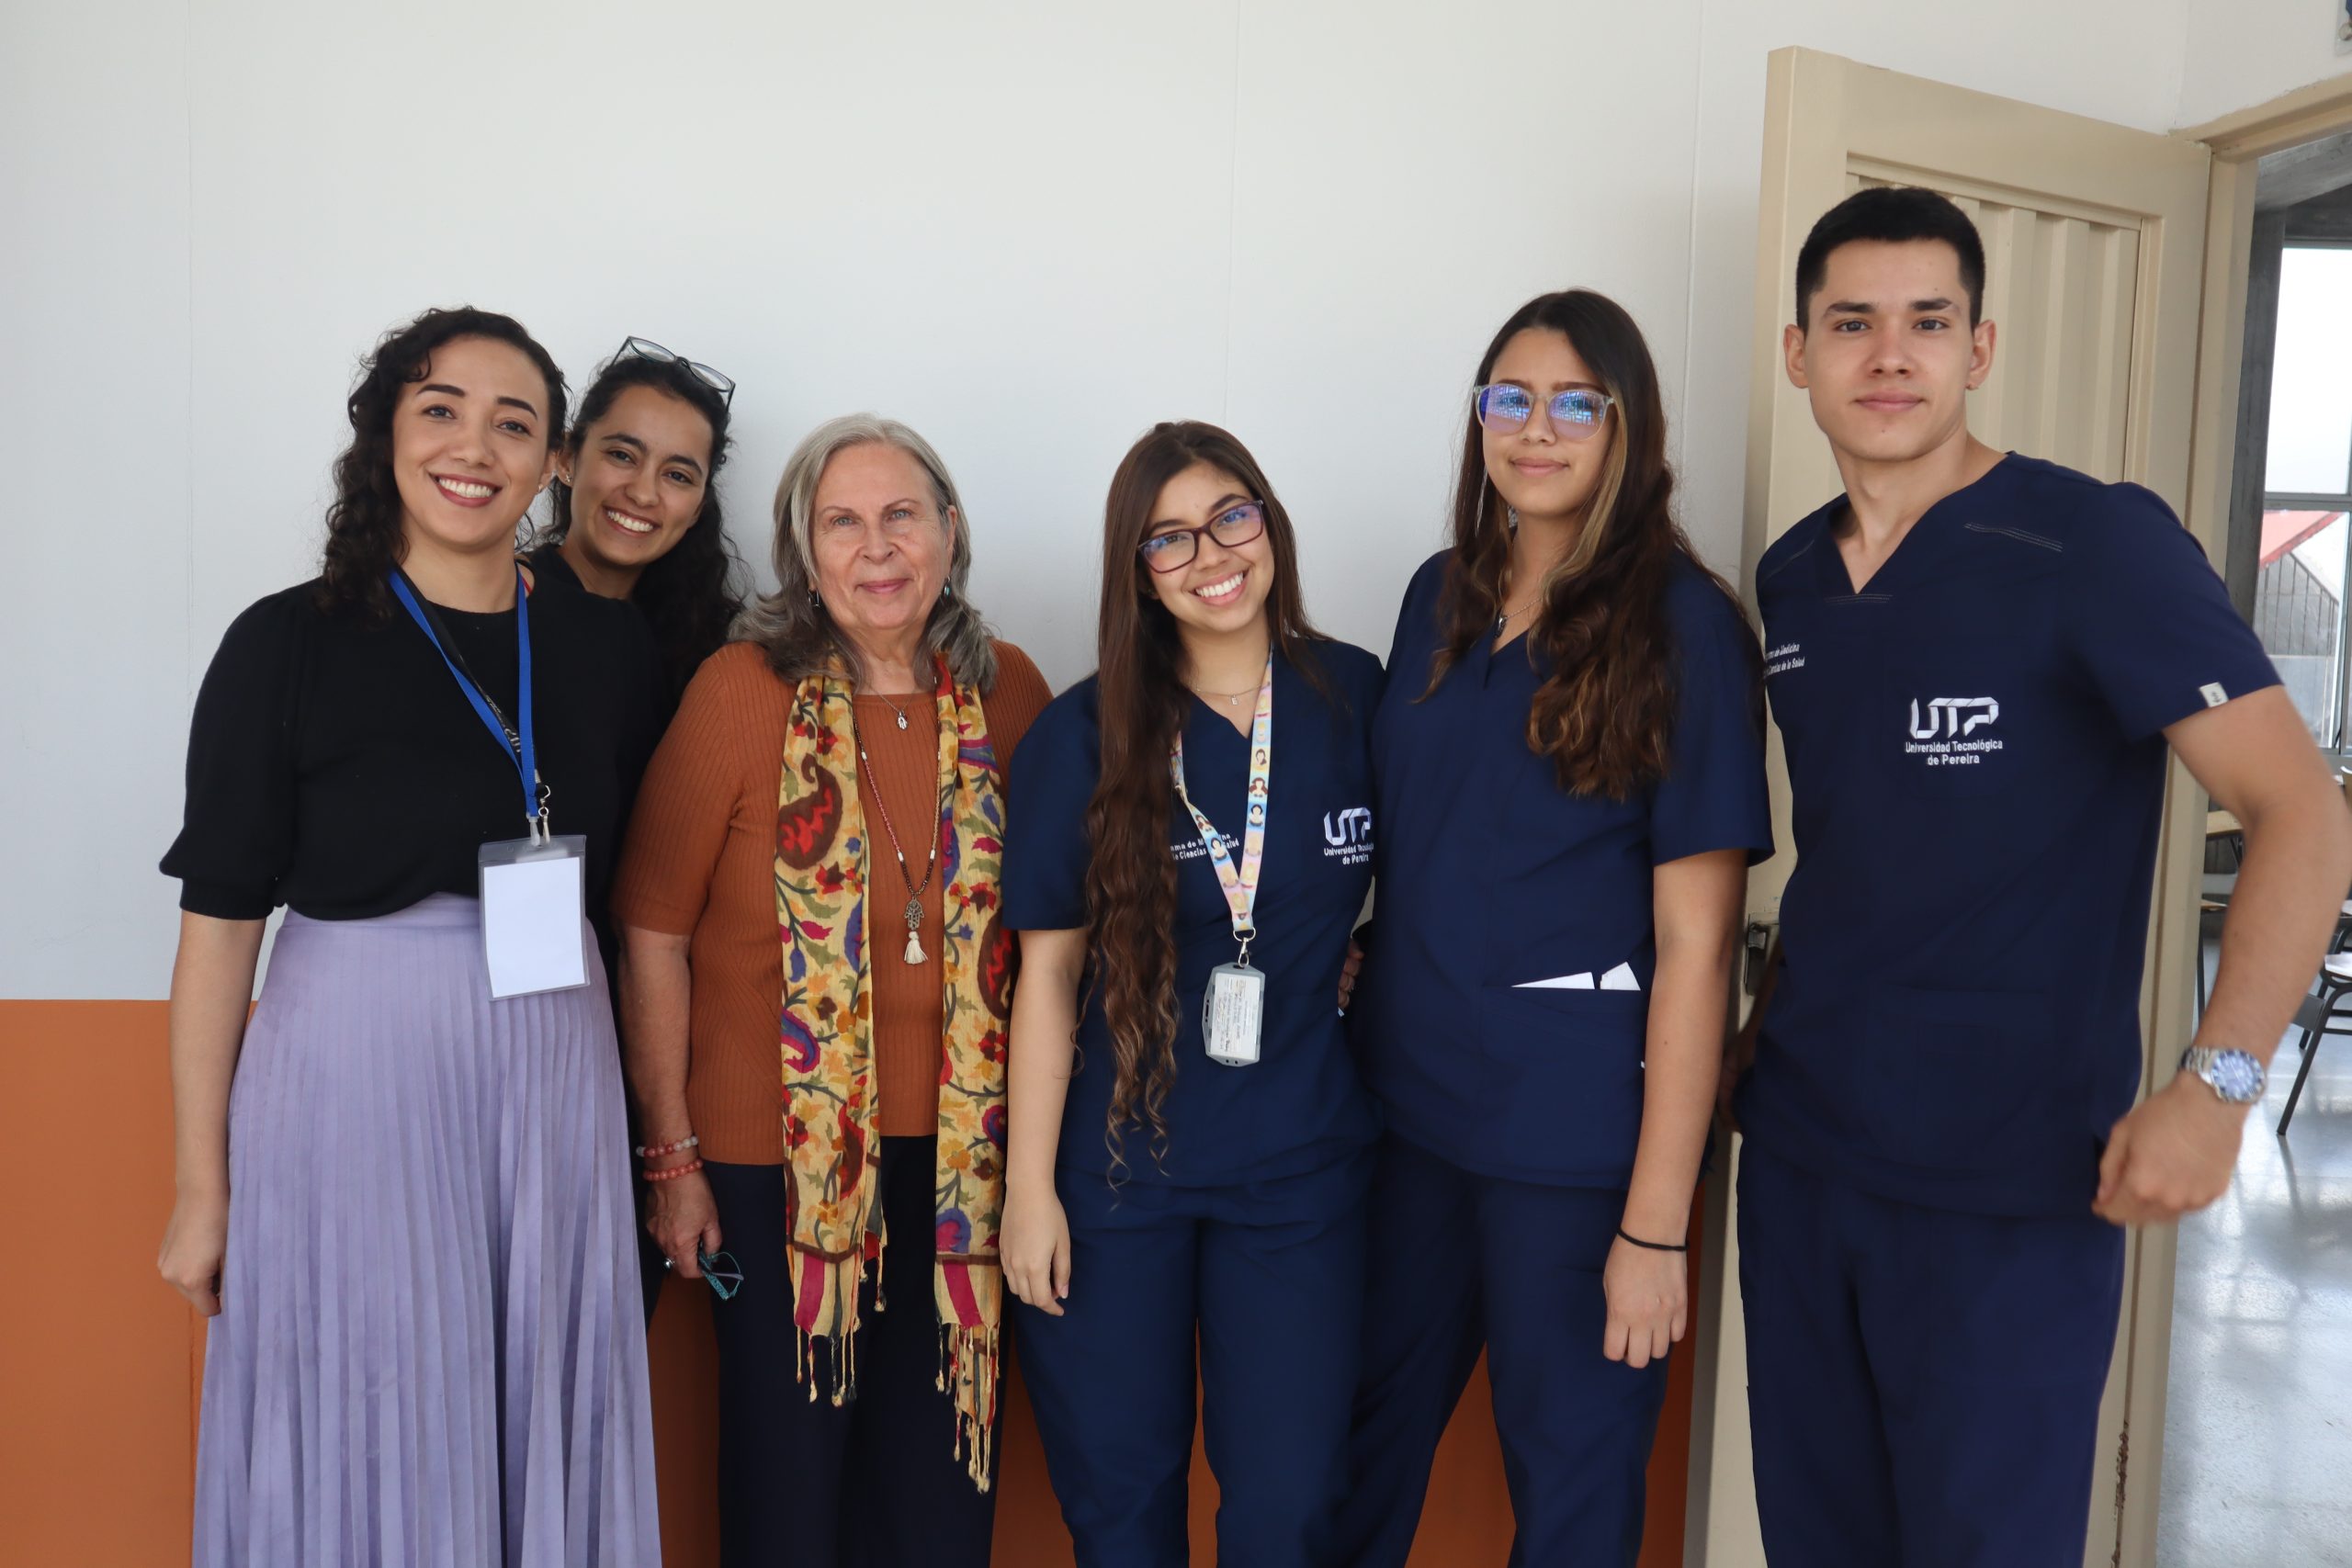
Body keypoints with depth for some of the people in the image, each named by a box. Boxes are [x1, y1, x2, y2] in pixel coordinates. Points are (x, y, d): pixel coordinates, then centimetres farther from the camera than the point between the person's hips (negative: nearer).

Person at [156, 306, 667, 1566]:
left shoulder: (607, 650, 4)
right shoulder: (288, 645, -5)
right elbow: (218, 921, -4)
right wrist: (203, 1187, -4)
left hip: (552, 1085, 3)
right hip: (350, 1083, -2)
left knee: (543, 1439, 12)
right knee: (361, 1443, 9)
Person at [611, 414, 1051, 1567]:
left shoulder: (1009, 691, -1)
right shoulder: (742, 690, -10)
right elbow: (654, 933, -7)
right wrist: (673, 1156, -5)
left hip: (957, 1150, 3)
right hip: (778, 1152, -2)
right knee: (787, 1474, 13)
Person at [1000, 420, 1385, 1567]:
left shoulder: (1359, 700, -2)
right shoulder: (1086, 735, -6)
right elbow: (1049, 966, -5)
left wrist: (1333, 983, -2)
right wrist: (1029, 1188, -6)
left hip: (1298, 1168, 1)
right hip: (1114, 1167, 0)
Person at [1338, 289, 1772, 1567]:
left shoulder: (1681, 624, -10)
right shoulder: (1443, 597, 5)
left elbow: (1694, 939, -13)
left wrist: (1657, 1220, -16)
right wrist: (1360, 1033, 7)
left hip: (1574, 1129, -4)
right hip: (1405, 1095, 5)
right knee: (1367, 1436, 17)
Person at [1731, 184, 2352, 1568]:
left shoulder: (2098, 545, -11)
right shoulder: (1789, 579, 7)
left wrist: (2219, 1081, -22)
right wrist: (1787, 1014, 10)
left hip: (2013, 1186, -5)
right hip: (1800, 1150, 6)